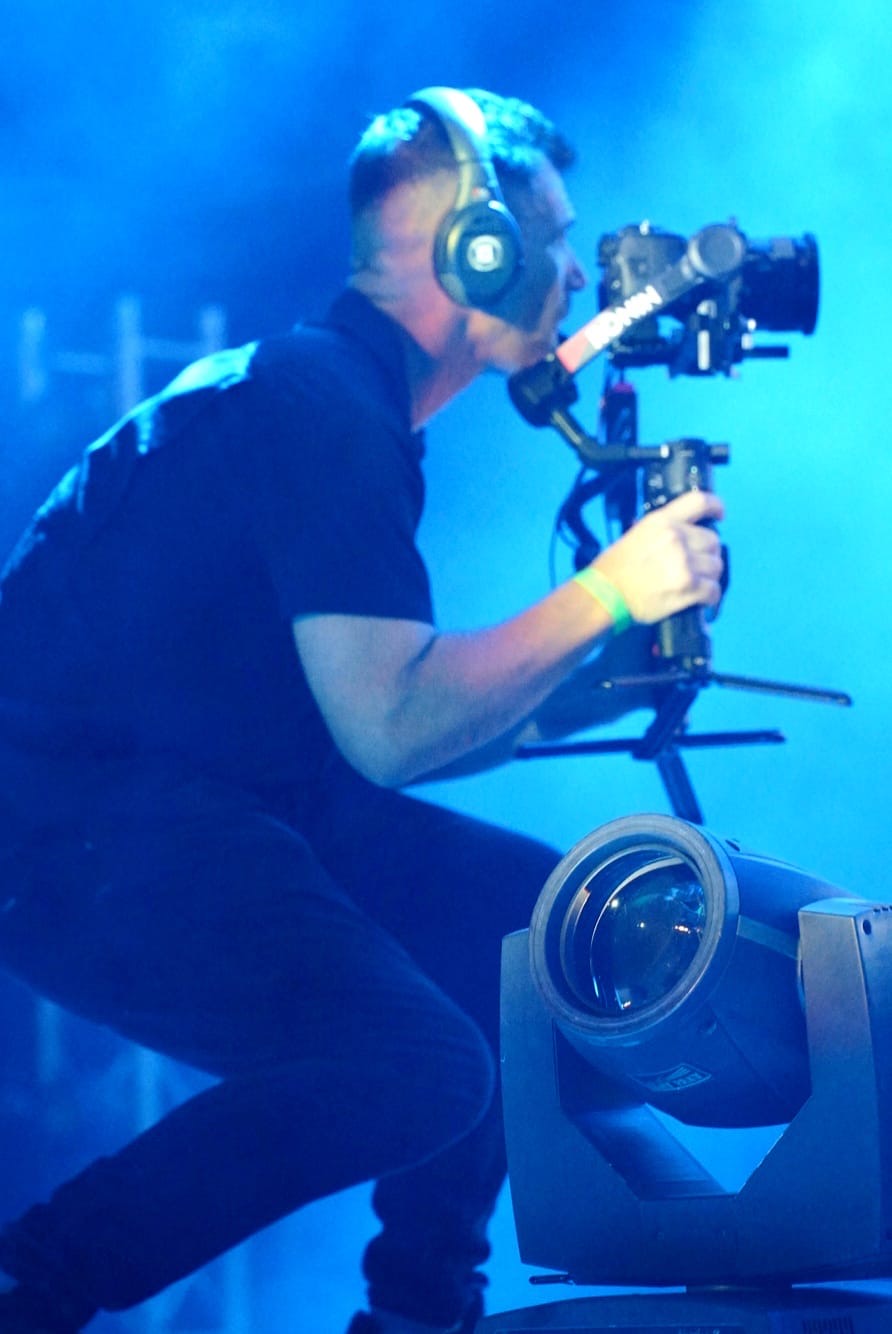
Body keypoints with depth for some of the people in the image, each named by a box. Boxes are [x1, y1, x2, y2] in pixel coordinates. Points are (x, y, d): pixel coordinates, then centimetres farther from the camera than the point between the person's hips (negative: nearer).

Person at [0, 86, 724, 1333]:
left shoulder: (350, 400, 17)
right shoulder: (321, 405, -15)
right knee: (421, 1071, -26)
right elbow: (389, 730, -23)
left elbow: (368, 726, 21)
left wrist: (572, 693, 15)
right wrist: (604, 595, -15)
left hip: (214, 799, 11)